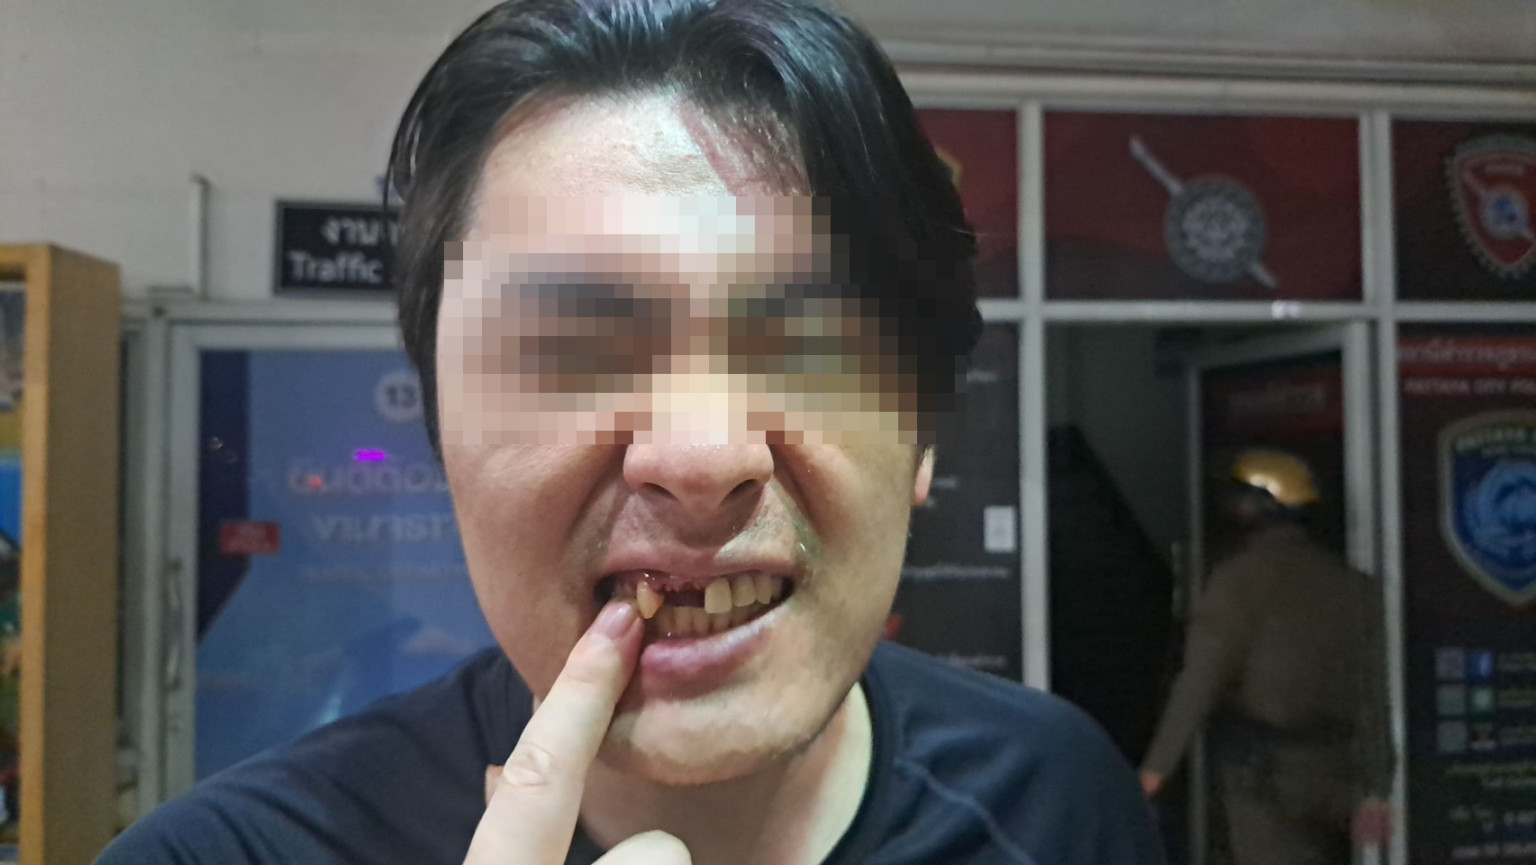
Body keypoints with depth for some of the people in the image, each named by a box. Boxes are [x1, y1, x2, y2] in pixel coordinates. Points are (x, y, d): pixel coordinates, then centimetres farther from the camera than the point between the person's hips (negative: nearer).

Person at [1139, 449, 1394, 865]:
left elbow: (1200, 680, -15)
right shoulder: (1349, 582, 9)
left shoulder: (1241, 576, -10)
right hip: (1333, 774, 6)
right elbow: (1372, 695, 8)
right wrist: (1374, 791, 13)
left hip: (1261, 771, -6)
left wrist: (1157, 765, -11)